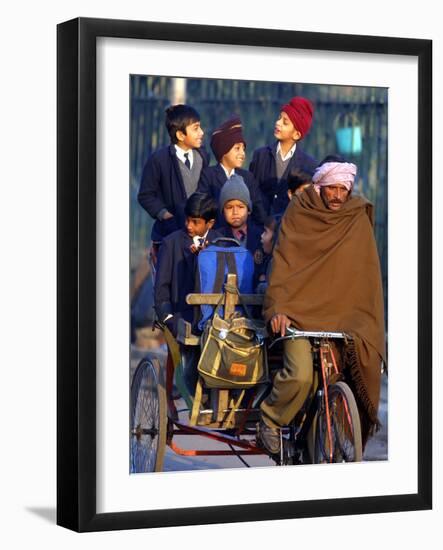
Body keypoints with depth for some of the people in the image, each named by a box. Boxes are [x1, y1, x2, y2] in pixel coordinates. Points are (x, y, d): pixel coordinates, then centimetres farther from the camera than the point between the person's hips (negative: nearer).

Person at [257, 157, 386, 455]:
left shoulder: (359, 218, 9)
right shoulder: (298, 214, 3)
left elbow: (367, 273, 10)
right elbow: (283, 263, -3)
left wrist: (370, 320, 2)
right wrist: (277, 308, -16)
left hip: (344, 314, 3)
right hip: (301, 311, -3)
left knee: (363, 357, -21)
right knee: (300, 376, -24)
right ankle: (270, 418, 3)